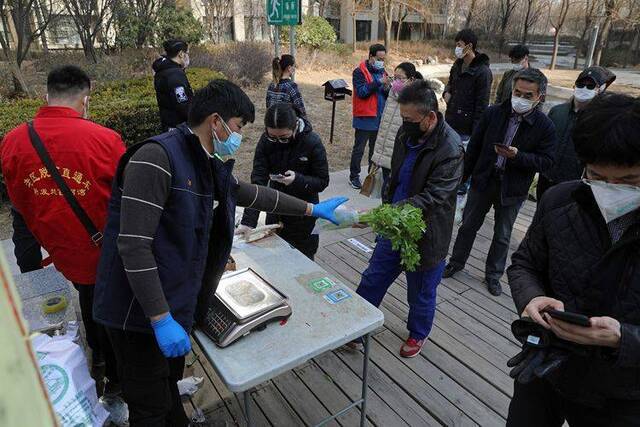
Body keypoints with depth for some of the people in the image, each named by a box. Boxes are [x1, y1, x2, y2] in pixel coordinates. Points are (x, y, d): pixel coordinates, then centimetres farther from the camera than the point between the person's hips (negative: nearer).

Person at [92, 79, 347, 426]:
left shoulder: (207, 165, 7)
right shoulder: (157, 157, -22)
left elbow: (253, 194, 19)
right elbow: (133, 245, -26)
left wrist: (311, 209, 25)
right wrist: (161, 319, -24)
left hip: (175, 303, 8)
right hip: (140, 311, -8)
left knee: (168, 391, 26)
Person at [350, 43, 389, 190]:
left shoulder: (382, 72, 12)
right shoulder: (359, 72, -8)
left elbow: (388, 95, 12)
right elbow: (361, 92, -20)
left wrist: (387, 88, -10)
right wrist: (379, 83, -22)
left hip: (380, 118, 6)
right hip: (365, 118, -6)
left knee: (376, 148, 15)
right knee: (359, 149, 1)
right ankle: (354, 176, 12)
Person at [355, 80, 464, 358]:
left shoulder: (450, 149, -25)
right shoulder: (406, 132, -3)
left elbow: (432, 198, -31)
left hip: (426, 233, -6)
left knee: (421, 292, 16)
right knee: (373, 278, 16)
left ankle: (418, 334, 44)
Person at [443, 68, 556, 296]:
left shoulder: (545, 126, -11)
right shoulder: (494, 113, -6)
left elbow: (546, 161, -10)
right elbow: (474, 146, 1)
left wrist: (517, 156, -27)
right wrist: (464, 175, 4)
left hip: (512, 189, -1)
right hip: (483, 180, 2)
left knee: (502, 236, 13)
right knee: (468, 225, 15)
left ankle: (493, 274, 33)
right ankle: (457, 261, 36)